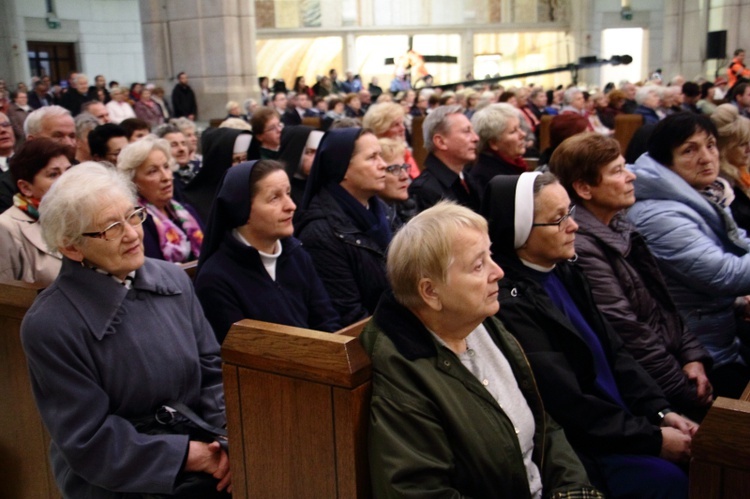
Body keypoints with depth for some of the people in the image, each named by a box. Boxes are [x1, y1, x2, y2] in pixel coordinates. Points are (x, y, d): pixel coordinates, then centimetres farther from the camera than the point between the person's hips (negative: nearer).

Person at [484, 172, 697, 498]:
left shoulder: (564, 273, 6)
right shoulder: (511, 303, -21)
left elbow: (614, 352, 9)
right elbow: (569, 406, -20)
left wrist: (660, 411, -1)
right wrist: (653, 439, -14)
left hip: (618, 421, 8)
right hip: (573, 449, -8)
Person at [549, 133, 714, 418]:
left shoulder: (620, 226, 9)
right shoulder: (582, 248, -19)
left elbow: (662, 302, 13)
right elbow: (628, 333, -19)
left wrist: (692, 356, 1)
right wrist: (689, 393, -13)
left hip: (672, 359, 8)